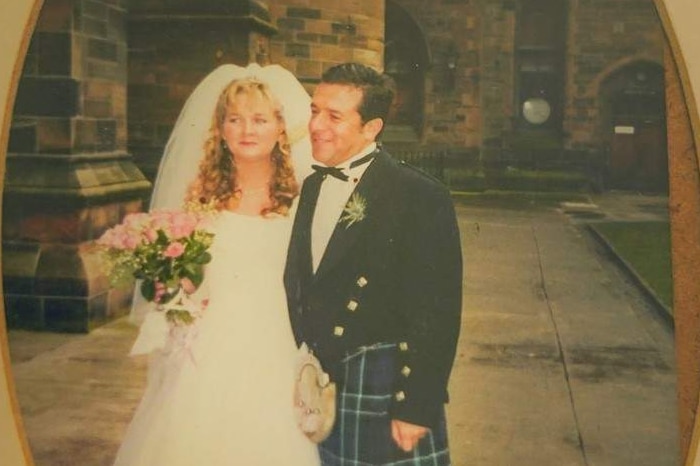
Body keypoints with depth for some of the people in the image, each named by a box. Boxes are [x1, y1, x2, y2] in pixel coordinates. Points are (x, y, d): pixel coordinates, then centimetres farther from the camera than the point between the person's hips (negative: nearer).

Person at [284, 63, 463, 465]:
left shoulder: (420, 197, -13)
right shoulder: (308, 190, 7)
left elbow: (436, 314, -15)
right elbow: (298, 293, 12)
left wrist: (416, 409, -16)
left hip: (386, 399, -6)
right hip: (314, 391, 6)